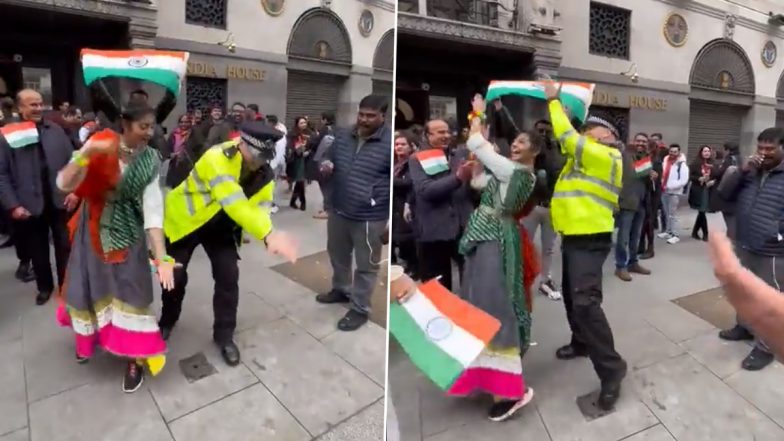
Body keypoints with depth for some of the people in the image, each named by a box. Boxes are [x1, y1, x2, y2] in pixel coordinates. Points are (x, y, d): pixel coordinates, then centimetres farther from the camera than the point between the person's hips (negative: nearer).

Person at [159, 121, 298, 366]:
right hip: (184, 218, -4)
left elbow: (260, 202, -20)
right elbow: (235, 204, -45)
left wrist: (269, 235, -41)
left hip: (218, 226, 4)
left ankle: (224, 336, 16)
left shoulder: (263, 168, -14)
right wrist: (269, 234, -53)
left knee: (228, 277, -3)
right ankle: (167, 322, 38)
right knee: (176, 276, 8)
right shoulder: (218, 158, -36)